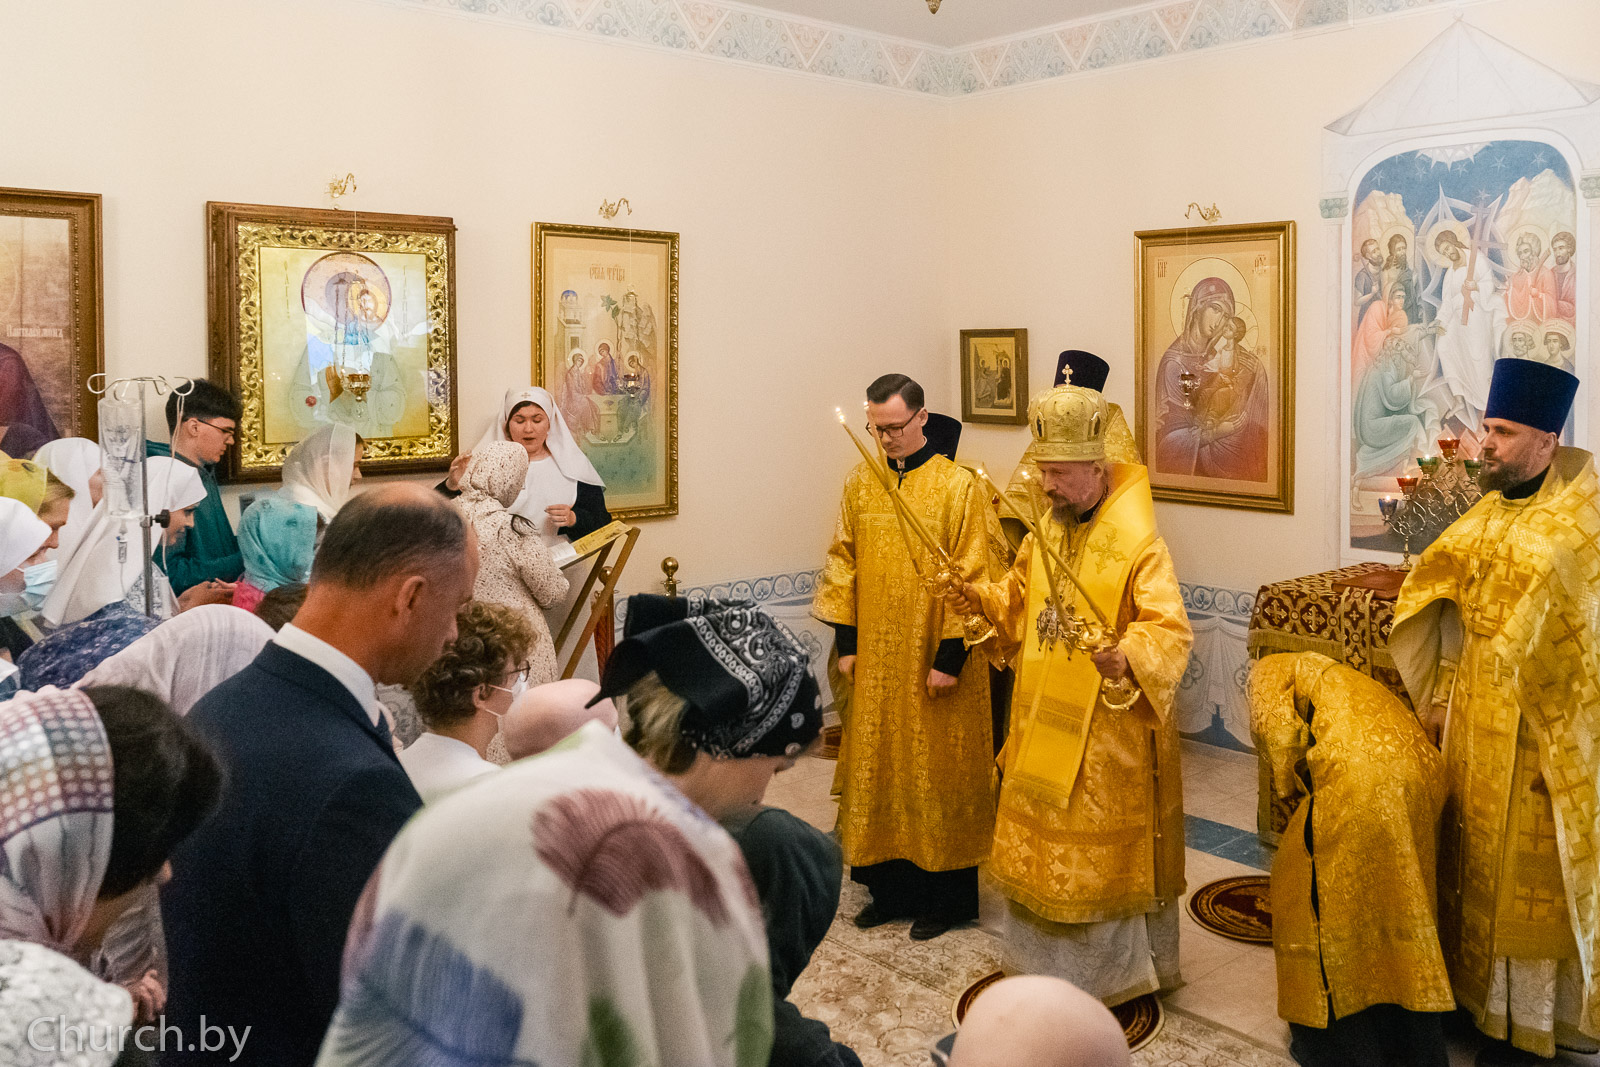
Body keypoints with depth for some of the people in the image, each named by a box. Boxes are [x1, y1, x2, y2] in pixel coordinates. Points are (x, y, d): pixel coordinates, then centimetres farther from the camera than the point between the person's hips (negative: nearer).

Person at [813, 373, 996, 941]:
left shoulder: (958, 485, -10)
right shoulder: (860, 482, 5)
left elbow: (970, 577, -11)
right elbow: (843, 563, 9)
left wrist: (950, 656, -14)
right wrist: (845, 641, 5)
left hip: (933, 660, -4)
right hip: (874, 660, 5)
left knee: (937, 772, 6)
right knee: (878, 769, 12)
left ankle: (944, 897, 20)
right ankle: (890, 888, 27)